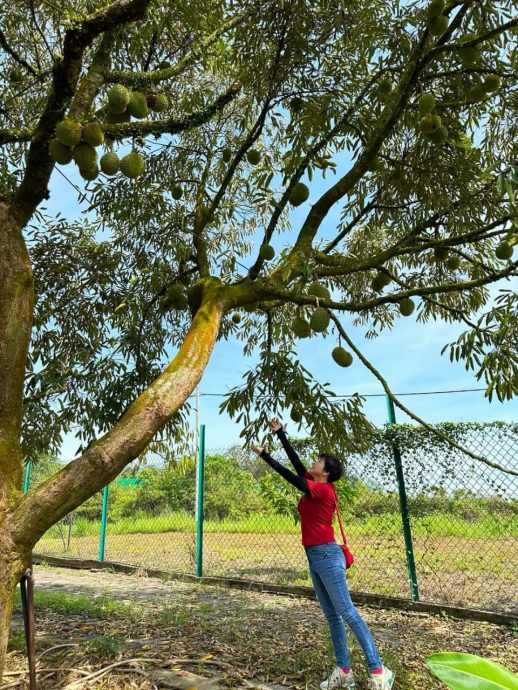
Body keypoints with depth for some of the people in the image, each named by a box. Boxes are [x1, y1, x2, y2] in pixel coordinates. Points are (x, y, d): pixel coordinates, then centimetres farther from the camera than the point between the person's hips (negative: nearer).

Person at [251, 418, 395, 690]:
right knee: (332, 616, 12)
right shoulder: (314, 485, 7)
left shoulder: (324, 489, -16)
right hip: (314, 557, 9)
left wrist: (266, 456, -10)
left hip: (327, 556, -9)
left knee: (347, 613, -5)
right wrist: (280, 434, 9)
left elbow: (292, 477, -18)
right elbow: (296, 463, 8)